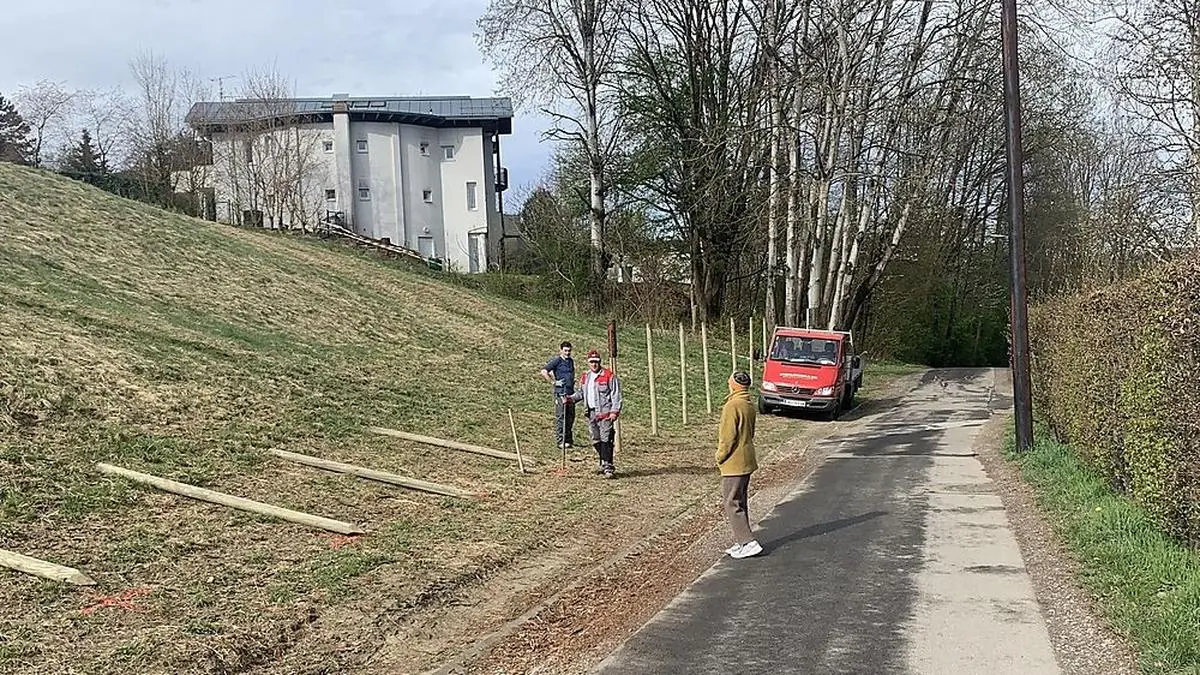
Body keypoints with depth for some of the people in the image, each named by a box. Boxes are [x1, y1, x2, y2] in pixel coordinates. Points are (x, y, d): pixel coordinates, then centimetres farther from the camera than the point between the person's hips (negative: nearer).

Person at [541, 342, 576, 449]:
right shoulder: (556, 361, -7)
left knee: (571, 416, 10)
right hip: (560, 393, -7)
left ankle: (569, 440, 20)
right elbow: (544, 372, -16)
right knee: (560, 417, -5)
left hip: (571, 392, 7)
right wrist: (553, 382, -14)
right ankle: (560, 441, -3)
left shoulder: (571, 361, 16)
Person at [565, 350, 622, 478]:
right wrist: (570, 399, 4)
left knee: (605, 439, -13)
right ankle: (604, 463, 25)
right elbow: (580, 393, 23)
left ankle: (608, 466, -13)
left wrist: (614, 411, -16)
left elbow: (616, 395, -8)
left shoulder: (609, 376, -6)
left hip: (605, 413, -7)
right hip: (591, 413, 7)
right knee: (596, 441, 12)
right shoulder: (585, 377, 14)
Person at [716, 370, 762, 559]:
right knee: (741, 503, 16)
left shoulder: (732, 406, -20)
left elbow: (728, 437, -20)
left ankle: (749, 543, -7)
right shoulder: (750, 405, 9)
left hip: (734, 463, -9)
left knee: (732, 504, -4)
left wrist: (720, 457, -7)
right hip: (747, 461, 9)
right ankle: (741, 542, 21)